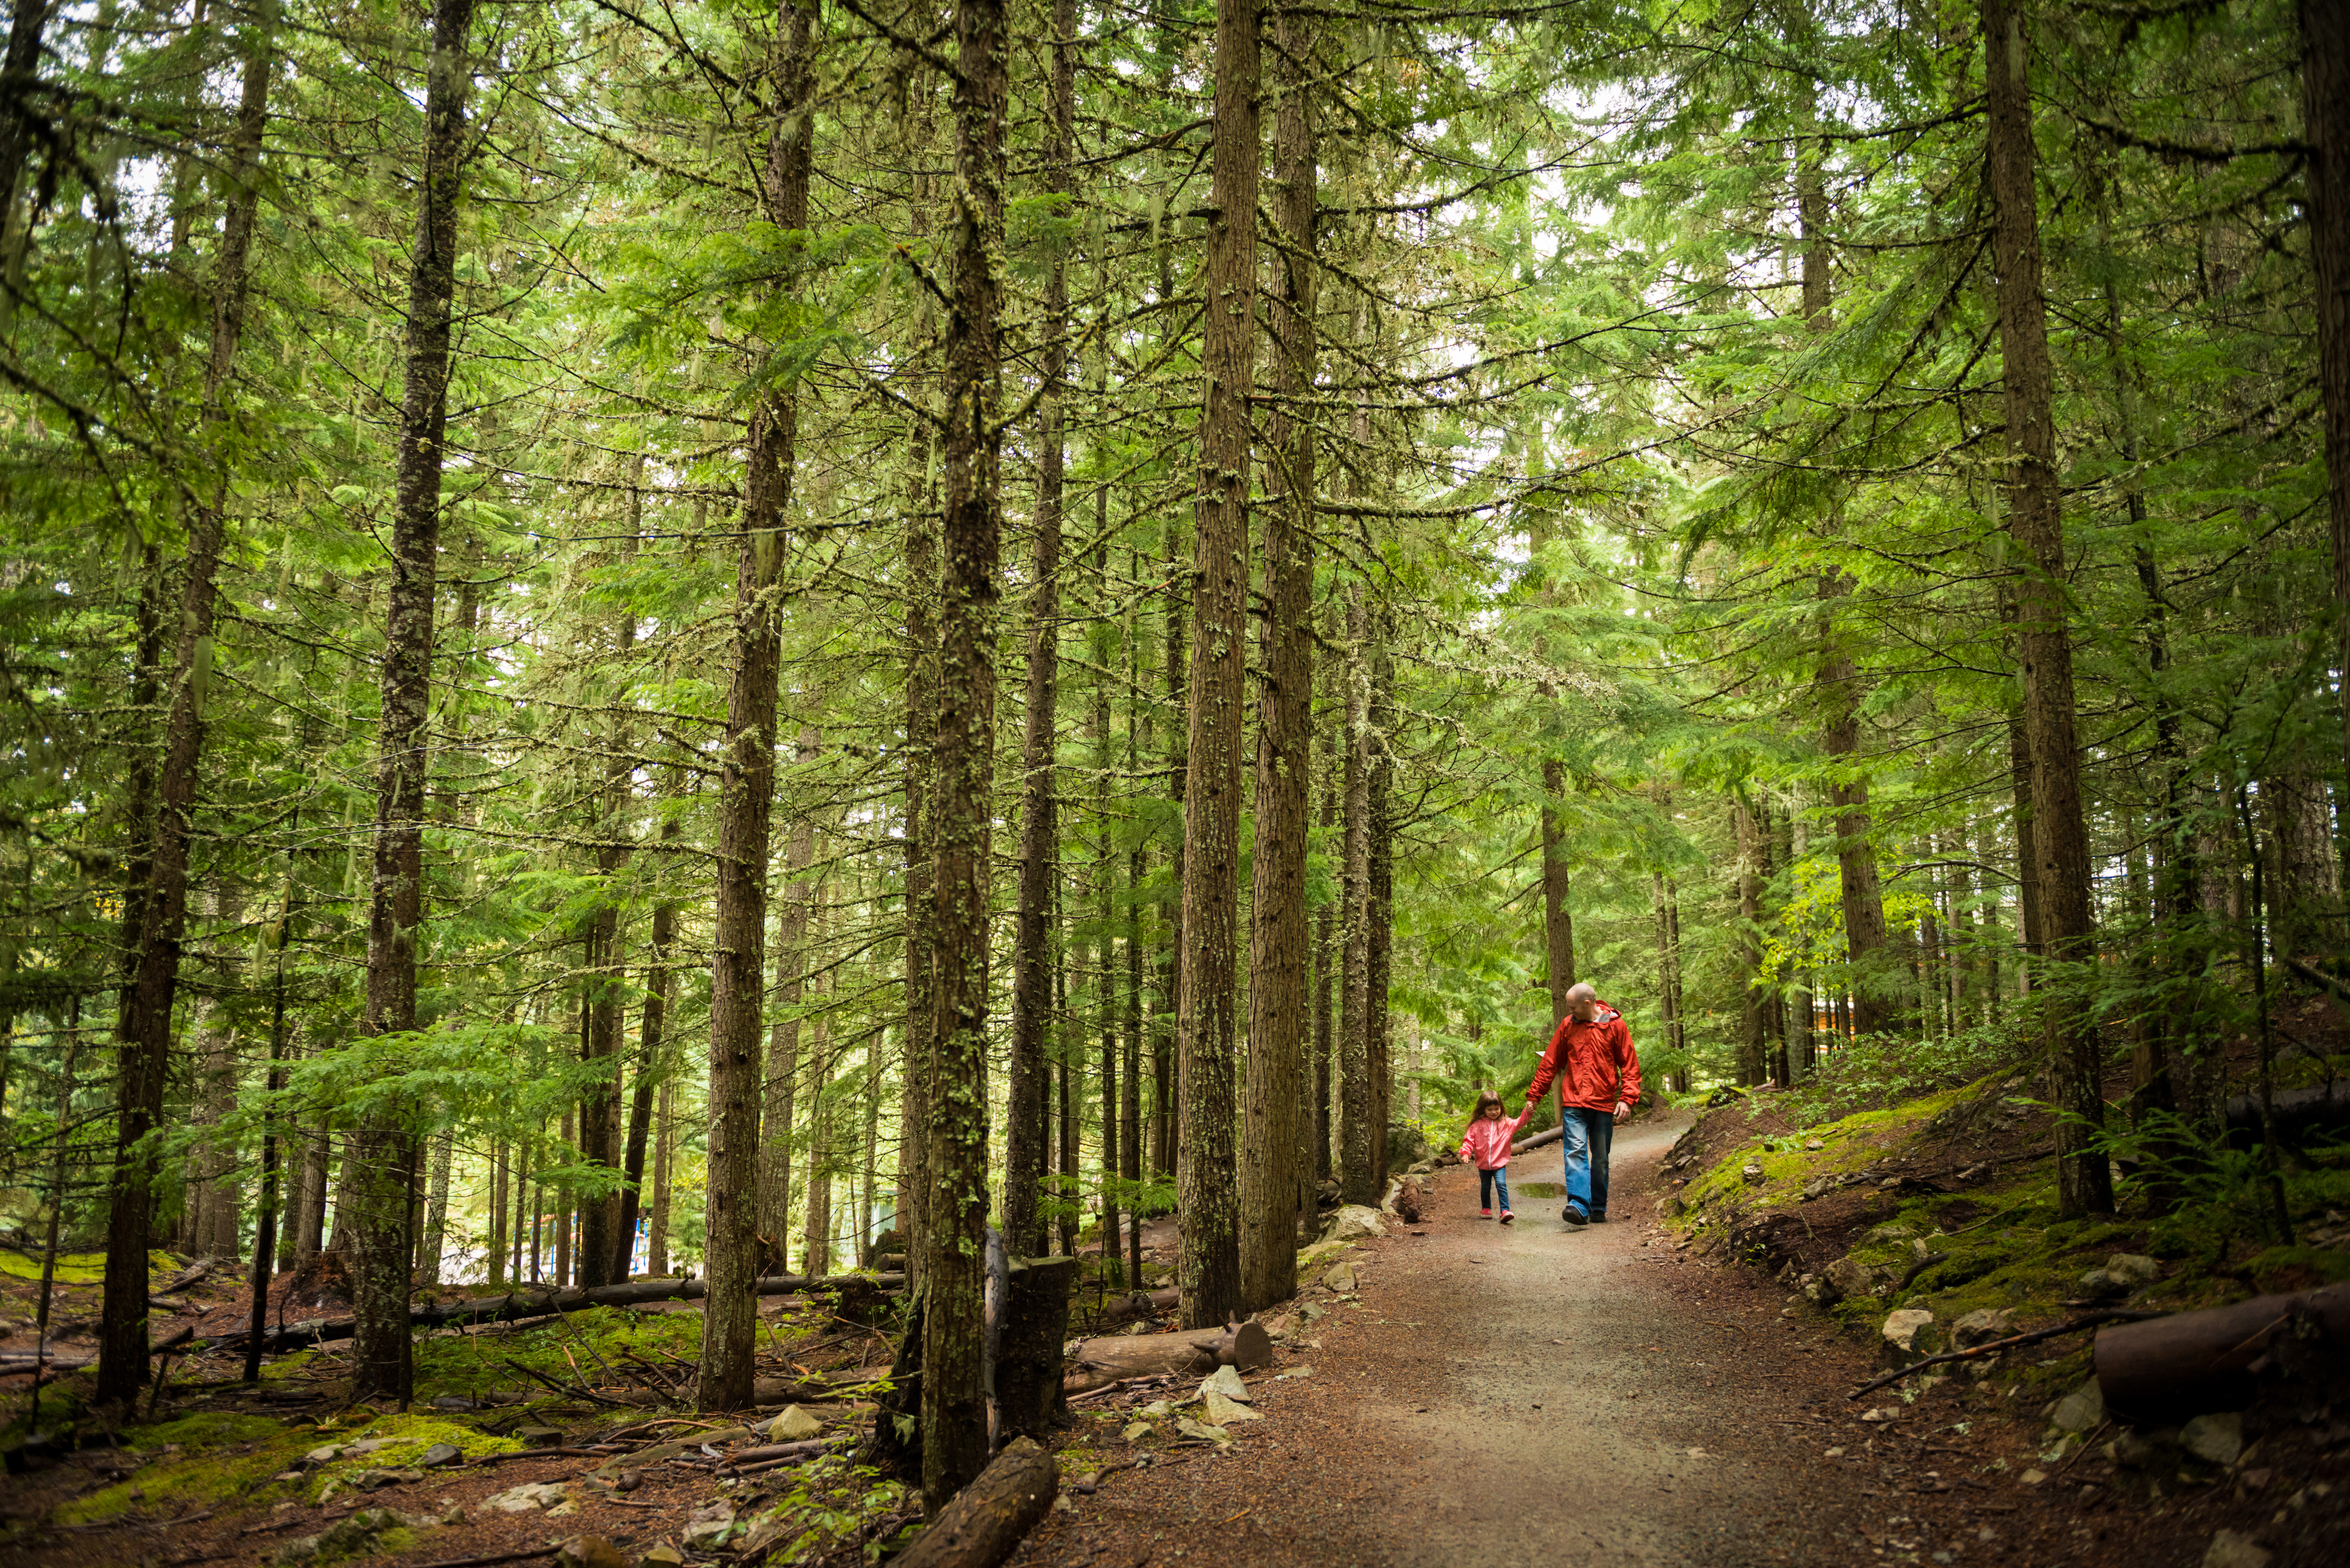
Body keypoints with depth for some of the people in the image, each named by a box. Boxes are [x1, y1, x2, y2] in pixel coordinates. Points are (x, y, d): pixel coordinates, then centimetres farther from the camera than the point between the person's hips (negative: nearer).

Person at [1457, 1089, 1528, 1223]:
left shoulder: (1506, 1123, 1)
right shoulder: (1477, 1125, 0)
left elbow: (1520, 1122, -11)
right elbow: (1469, 1140, 1)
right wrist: (1465, 1153, -15)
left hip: (1500, 1163, -2)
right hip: (1483, 1163, 2)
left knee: (1501, 1184, -20)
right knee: (1485, 1187, 15)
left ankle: (1505, 1211, -20)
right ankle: (1486, 1209, 36)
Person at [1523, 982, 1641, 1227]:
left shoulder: (1615, 1025, 0)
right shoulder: (1568, 1025, 7)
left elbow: (1630, 1066, 1)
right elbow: (1550, 1064, 13)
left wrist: (1627, 1099, -10)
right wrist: (1533, 1096, 12)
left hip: (1604, 1104, -1)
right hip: (1573, 1103, 1)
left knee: (1600, 1159, 7)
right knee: (1576, 1152, -14)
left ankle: (1599, 1208, 19)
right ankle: (1578, 1206, -23)